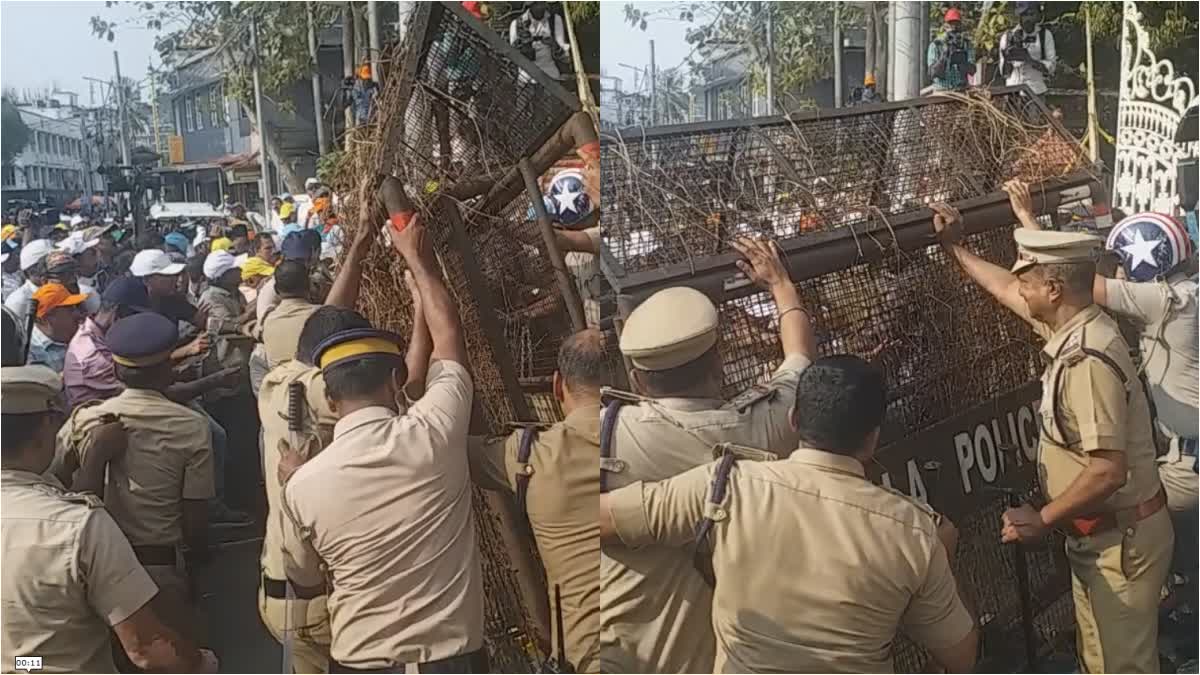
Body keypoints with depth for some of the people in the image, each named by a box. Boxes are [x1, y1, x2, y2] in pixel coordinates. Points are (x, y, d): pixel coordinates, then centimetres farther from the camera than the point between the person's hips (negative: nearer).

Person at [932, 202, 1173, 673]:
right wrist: (954, 249, 24)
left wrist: (1042, 519, -20)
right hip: (1100, 532, 10)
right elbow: (1006, 291, 20)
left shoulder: (1086, 360, -29)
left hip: (1121, 537, -10)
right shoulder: (1072, 326, 1)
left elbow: (1108, 472, -32)